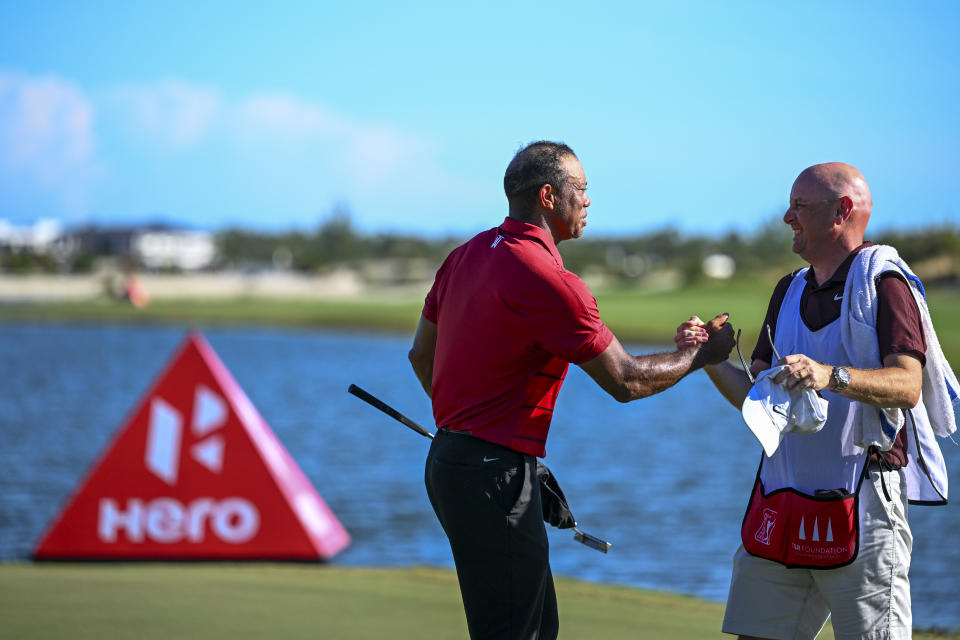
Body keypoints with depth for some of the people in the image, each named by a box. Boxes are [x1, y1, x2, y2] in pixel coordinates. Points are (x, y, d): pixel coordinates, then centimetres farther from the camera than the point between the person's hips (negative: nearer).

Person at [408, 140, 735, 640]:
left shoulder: (467, 255, 10)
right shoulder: (549, 281, -18)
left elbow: (421, 355, 19)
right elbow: (625, 381, -12)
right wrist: (703, 352, 2)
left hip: (448, 461, 10)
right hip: (494, 475, -10)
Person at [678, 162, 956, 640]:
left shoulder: (885, 283, -4)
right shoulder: (790, 291, 19)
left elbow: (908, 385, -19)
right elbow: (755, 397, 17)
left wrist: (831, 376, -34)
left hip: (863, 500, -7)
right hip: (782, 503, 7)